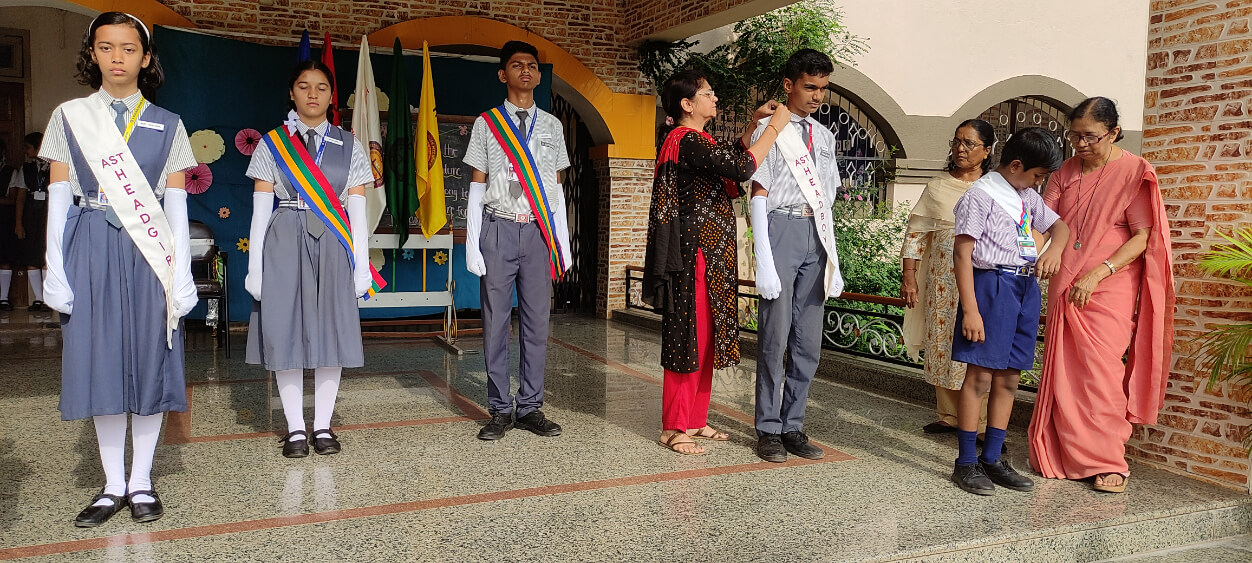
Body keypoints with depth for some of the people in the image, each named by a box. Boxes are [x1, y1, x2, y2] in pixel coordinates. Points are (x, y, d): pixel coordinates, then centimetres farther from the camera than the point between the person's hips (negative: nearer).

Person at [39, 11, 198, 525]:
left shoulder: (167, 126, 7)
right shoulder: (69, 117, 8)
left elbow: (176, 205, 4)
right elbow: (58, 199, 5)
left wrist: (182, 273, -2)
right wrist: (55, 269, -3)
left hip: (149, 253, 0)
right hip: (91, 251, 1)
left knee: (149, 361, 2)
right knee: (100, 362, 3)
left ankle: (141, 482, 14)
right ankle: (113, 486, 14)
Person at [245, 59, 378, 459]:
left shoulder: (349, 147, 9)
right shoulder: (272, 144, 7)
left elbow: (358, 211, 6)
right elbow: (260, 209, 3)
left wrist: (362, 264, 0)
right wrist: (254, 266, -3)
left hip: (333, 245, 1)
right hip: (285, 243, -1)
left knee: (332, 332, 2)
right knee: (285, 332, 1)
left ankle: (323, 427, 13)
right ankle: (295, 428, 12)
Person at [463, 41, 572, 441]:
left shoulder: (552, 126, 13)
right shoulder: (487, 124, 6)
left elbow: (556, 187, 12)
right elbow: (477, 186, 4)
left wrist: (563, 242, 5)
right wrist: (472, 244, -5)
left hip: (540, 230, 2)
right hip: (499, 228, -2)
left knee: (537, 320, 4)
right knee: (496, 321, 2)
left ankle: (530, 407, 14)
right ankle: (500, 409, 11)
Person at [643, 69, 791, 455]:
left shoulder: (692, 140, 16)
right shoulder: (688, 141, -15)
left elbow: (733, 157, 28)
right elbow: (743, 167, -23)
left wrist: (753, 122, 17)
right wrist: (775, 126, -11)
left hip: (710, 255, 10)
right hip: (693, 254, -10)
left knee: (704, 337, 14)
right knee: (687, 336, -4)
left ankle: (695, 420, 23)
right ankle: (674, 428, 6)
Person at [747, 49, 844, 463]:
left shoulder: (824, 136, 18)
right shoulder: (770, 130, -1)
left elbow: (826, 200, 18)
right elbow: (759, 195, -6)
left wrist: (833, 260, 12)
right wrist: (764, 261, -14)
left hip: (816, 233, 6)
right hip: (781, 228, -6)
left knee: (809, 343, 7)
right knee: (775, 336, -4)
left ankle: (793, 426, 17)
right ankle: (769, 429, 8)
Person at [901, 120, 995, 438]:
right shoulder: (938, 187, 8)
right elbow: (915, 233, 8)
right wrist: (909, 275, 2)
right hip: (943, 280, 2)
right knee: (943, 345, 6)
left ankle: (984, 424, 1)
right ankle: (948, 416, 20)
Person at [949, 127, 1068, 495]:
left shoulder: (1028, 197, 17)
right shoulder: (980, 195, -8)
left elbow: (1059, 225, 30)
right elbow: (962, 253, -13)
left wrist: (1054, 251, 4)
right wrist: (970, 310, -18)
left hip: (1026, 288, 8)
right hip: (992, 284, -8)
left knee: (1008, 379, 10)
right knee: (980, 377, -5)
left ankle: (992, 459, 20)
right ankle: (966, 463, 4)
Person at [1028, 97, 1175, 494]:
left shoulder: (1134, 172, -3)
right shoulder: (1066, 173, 11)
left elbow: (1143, 238, -8)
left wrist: (1096, 275, -17)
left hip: (1109, 290, -4)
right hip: (1065, 289, 5)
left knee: (1099, 374, -7)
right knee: (1062, 373, 5)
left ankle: (1110, 464, 6)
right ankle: (1064, 456, 17)